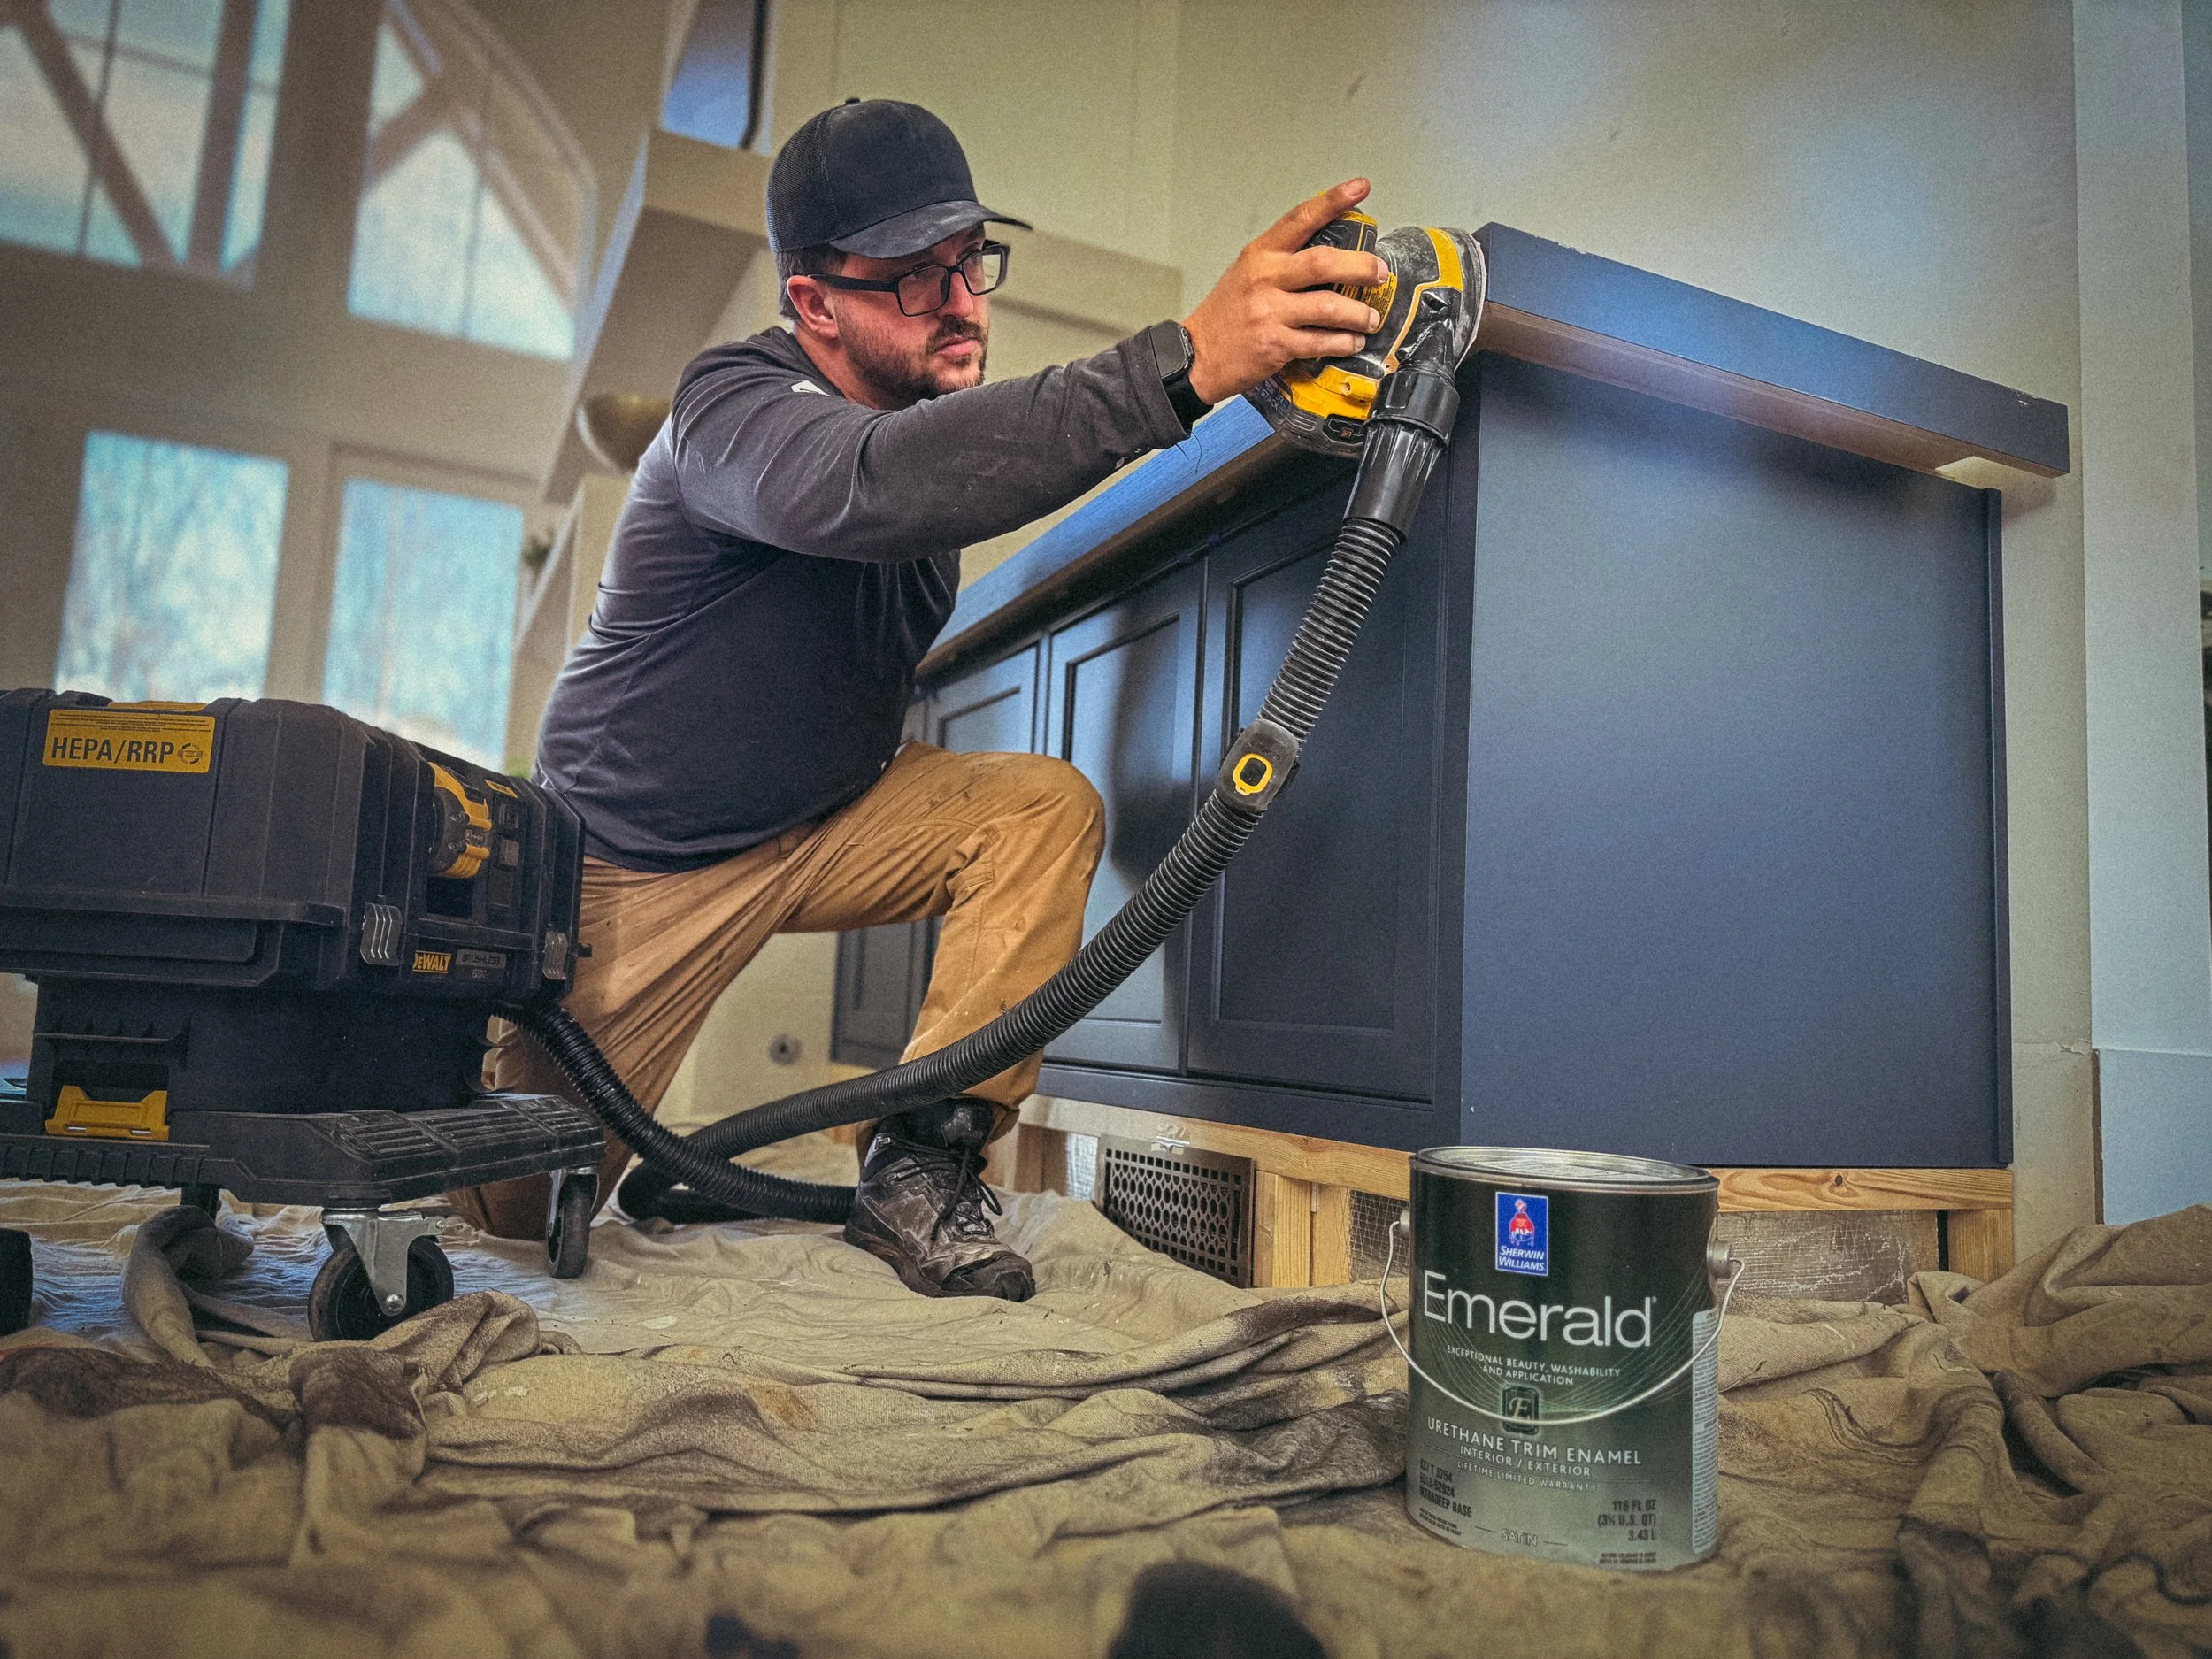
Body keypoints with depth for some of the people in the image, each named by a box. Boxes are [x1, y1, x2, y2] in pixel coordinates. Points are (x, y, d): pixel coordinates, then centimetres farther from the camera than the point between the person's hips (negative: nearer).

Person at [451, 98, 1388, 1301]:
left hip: (823, 825, 5)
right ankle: (479, 1060, 33)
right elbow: (864, 486, -48)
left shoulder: (948, 416, -2)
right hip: (637, 855, -5)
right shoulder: (732, 407, -27)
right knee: (522, 1203, -3)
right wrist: (1183, 363, -58)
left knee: (1049, 806, -19)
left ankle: (920, 1165, -19)